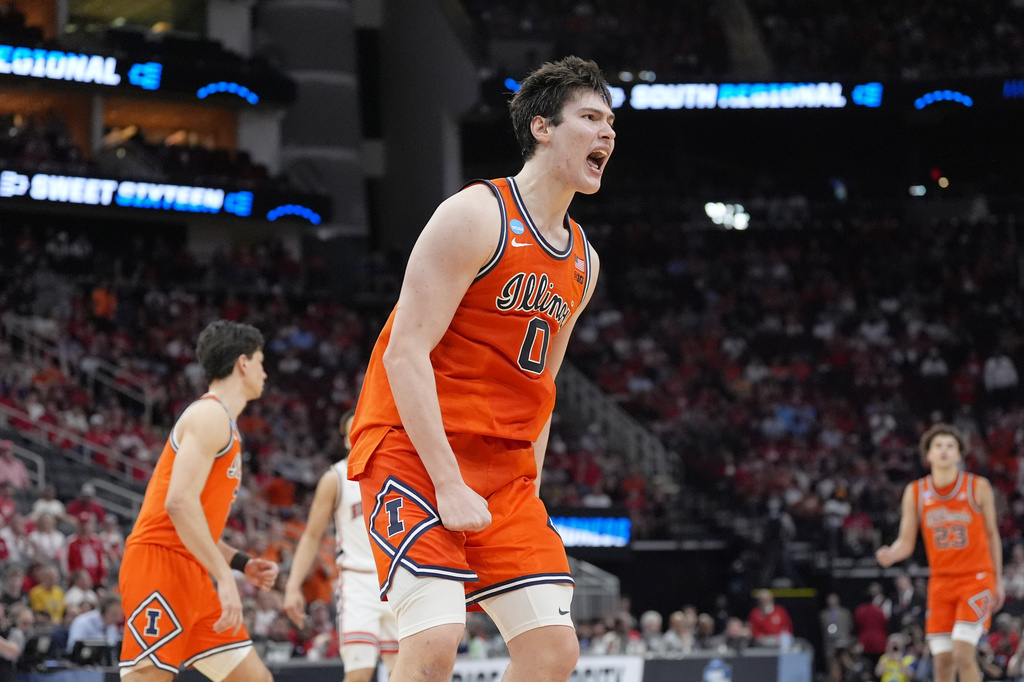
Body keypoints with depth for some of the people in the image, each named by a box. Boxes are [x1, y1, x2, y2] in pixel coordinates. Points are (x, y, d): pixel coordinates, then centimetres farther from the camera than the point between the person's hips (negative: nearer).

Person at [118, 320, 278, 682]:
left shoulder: (223, 424, 24)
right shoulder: (211, 415, -8)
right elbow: (180, 503, -21)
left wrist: (241, 563, 17)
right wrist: (225, 577, -23)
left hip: (192, 577, 10)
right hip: (160, 563, -10)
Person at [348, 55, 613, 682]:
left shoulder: (582, 261, 13)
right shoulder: (477, 216, -11)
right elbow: (405, 353, -17)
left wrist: (530, 491, 11)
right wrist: (448, 484, -22)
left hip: (503, 467, 8)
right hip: (414, 449, -8)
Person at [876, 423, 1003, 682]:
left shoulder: (978, 487, -4)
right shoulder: (915, 493, 0)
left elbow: (992, 534, 7)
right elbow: (906, 542, 2)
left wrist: (998, 581, 9)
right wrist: (890, 555, -22)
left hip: (976, 578, -3)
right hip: (941, 581, 3)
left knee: (963, 653, -17)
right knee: (943, 661, 0)